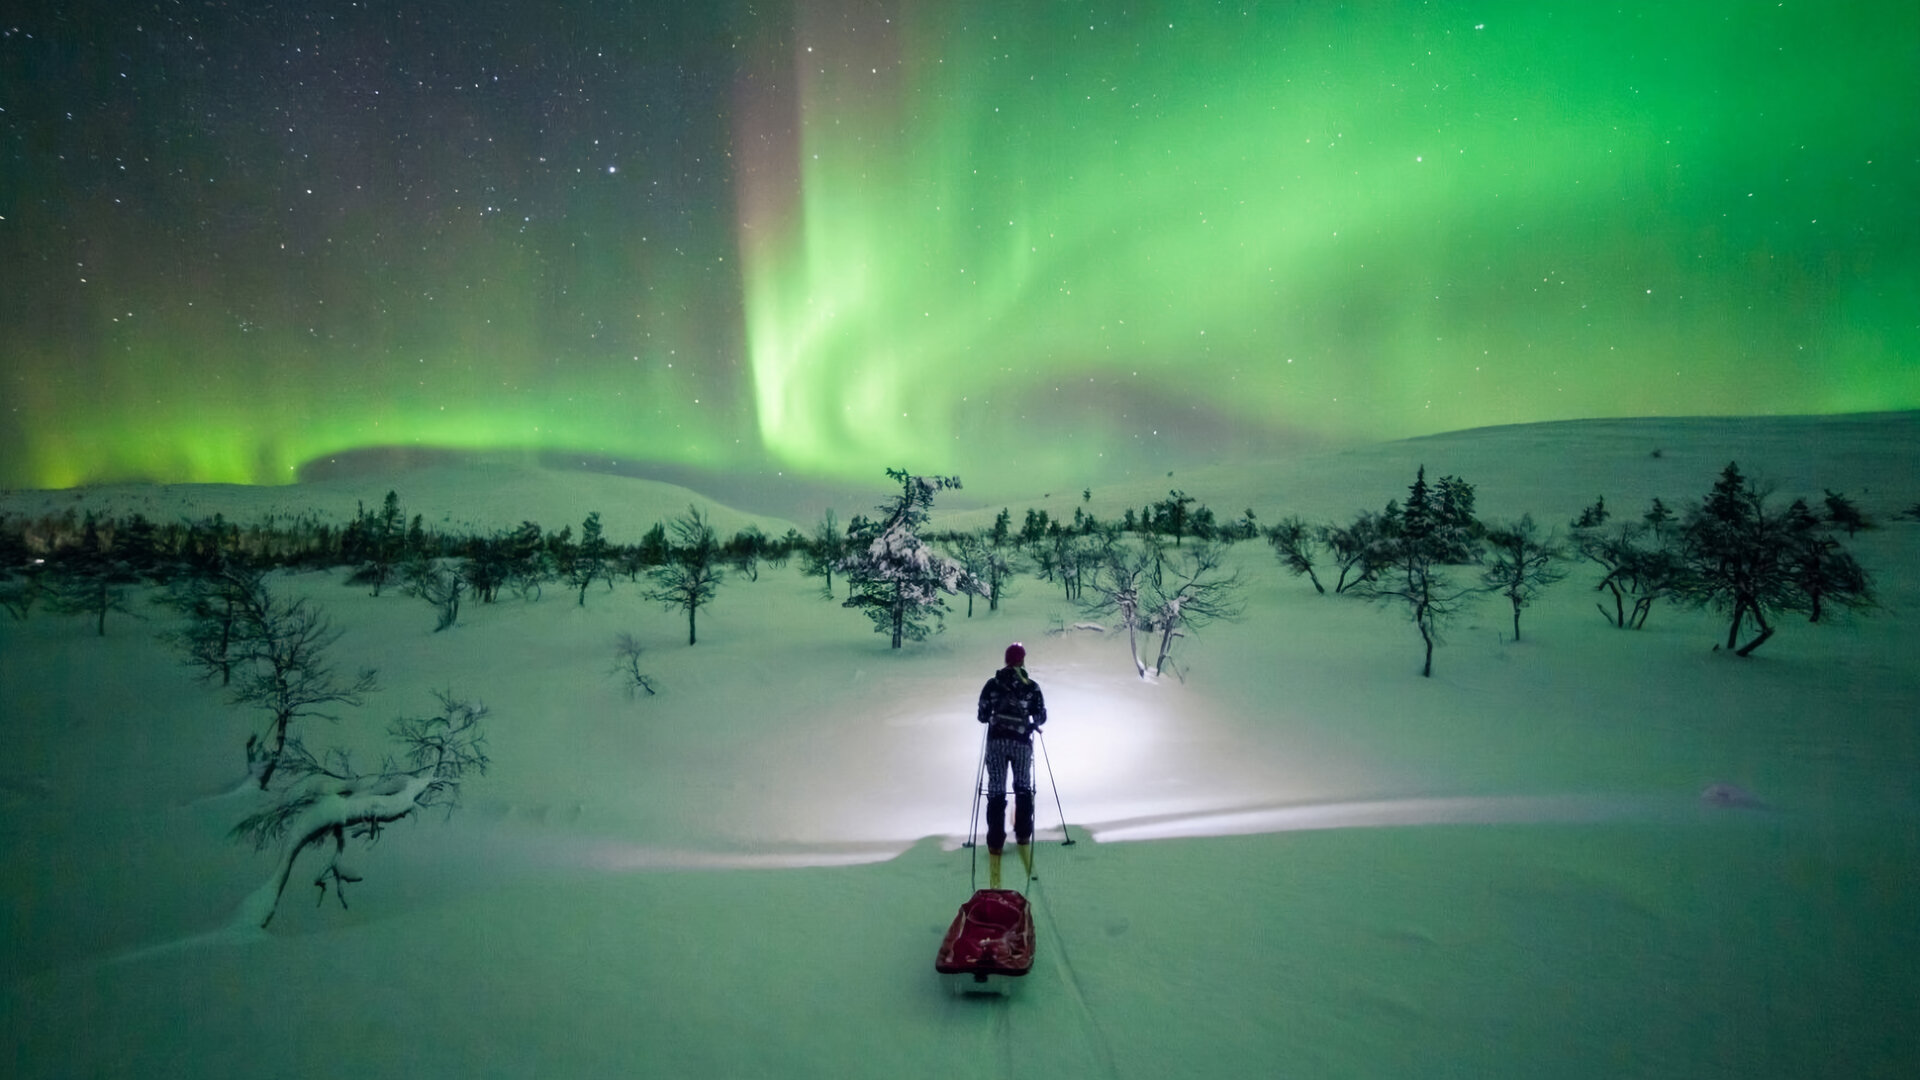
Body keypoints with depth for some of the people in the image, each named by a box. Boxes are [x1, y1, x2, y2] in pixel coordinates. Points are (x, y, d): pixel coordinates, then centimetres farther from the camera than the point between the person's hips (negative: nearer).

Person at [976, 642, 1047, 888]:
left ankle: (995, 844, -1)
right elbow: (1041, 717, -2)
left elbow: (982, 716, -1)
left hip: (996, 741, 0)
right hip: (1022, 742, 0)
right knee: (1023, 788, 19)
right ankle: (1023, 837, 18)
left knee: (996, 792, 4)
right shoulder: (1032, 687, -3)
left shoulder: (992, 684, -2)